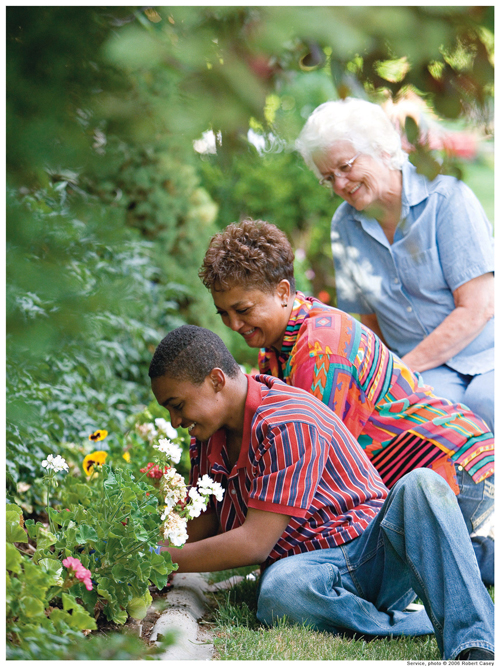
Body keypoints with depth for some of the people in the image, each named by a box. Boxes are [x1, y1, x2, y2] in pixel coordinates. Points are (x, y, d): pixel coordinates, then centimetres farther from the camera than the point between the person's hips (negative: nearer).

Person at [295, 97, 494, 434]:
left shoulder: (446, 196, -7)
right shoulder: (344, 225, 9)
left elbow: (477, 308, -12)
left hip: (485, 354, -3)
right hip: (425, 368, 3)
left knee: (484, 403, -36)